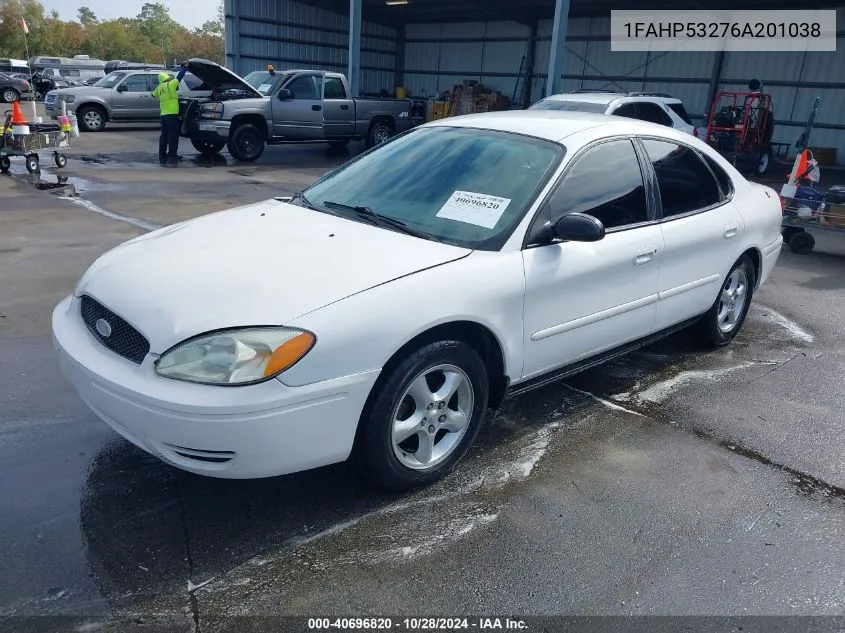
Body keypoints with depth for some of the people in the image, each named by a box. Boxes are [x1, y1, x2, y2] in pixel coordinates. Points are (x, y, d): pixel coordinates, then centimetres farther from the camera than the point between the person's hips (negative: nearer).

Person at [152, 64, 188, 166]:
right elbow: (180, 76, 3)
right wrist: (185, 67, 16)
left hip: (163, 115, 7)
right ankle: (172, 159, -11)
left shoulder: (159, 88, 16)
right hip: (172, 114, -7)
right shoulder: (171, 84, -3)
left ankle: (162, 158, 16)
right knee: (173, 137, -7)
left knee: (164, 136, 13)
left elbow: (153, 94, 34)